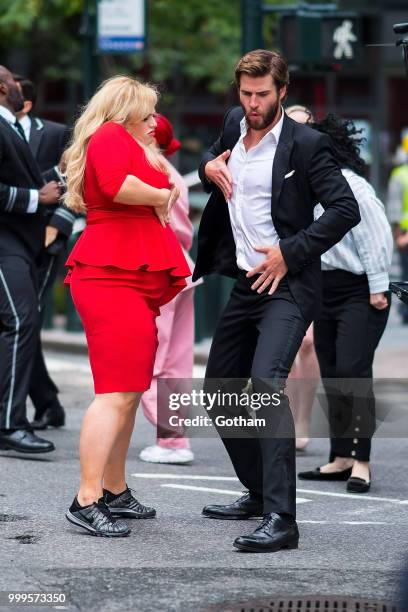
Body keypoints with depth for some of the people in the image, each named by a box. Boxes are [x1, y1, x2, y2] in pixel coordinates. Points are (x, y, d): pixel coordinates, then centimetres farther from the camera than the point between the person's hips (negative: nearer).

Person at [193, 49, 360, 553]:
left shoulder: (306, 144, -11)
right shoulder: (234, 125, 9)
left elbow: (346, 209, -15)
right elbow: (212, 157, 30)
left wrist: (290, 253, -18)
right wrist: (208, 166, 6)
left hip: (286, 285, -8)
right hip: (244, 284, 8)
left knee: (265, 381, -26)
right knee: (218, 390, 15)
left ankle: (280, 518, -30)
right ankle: (259, 492, 33)